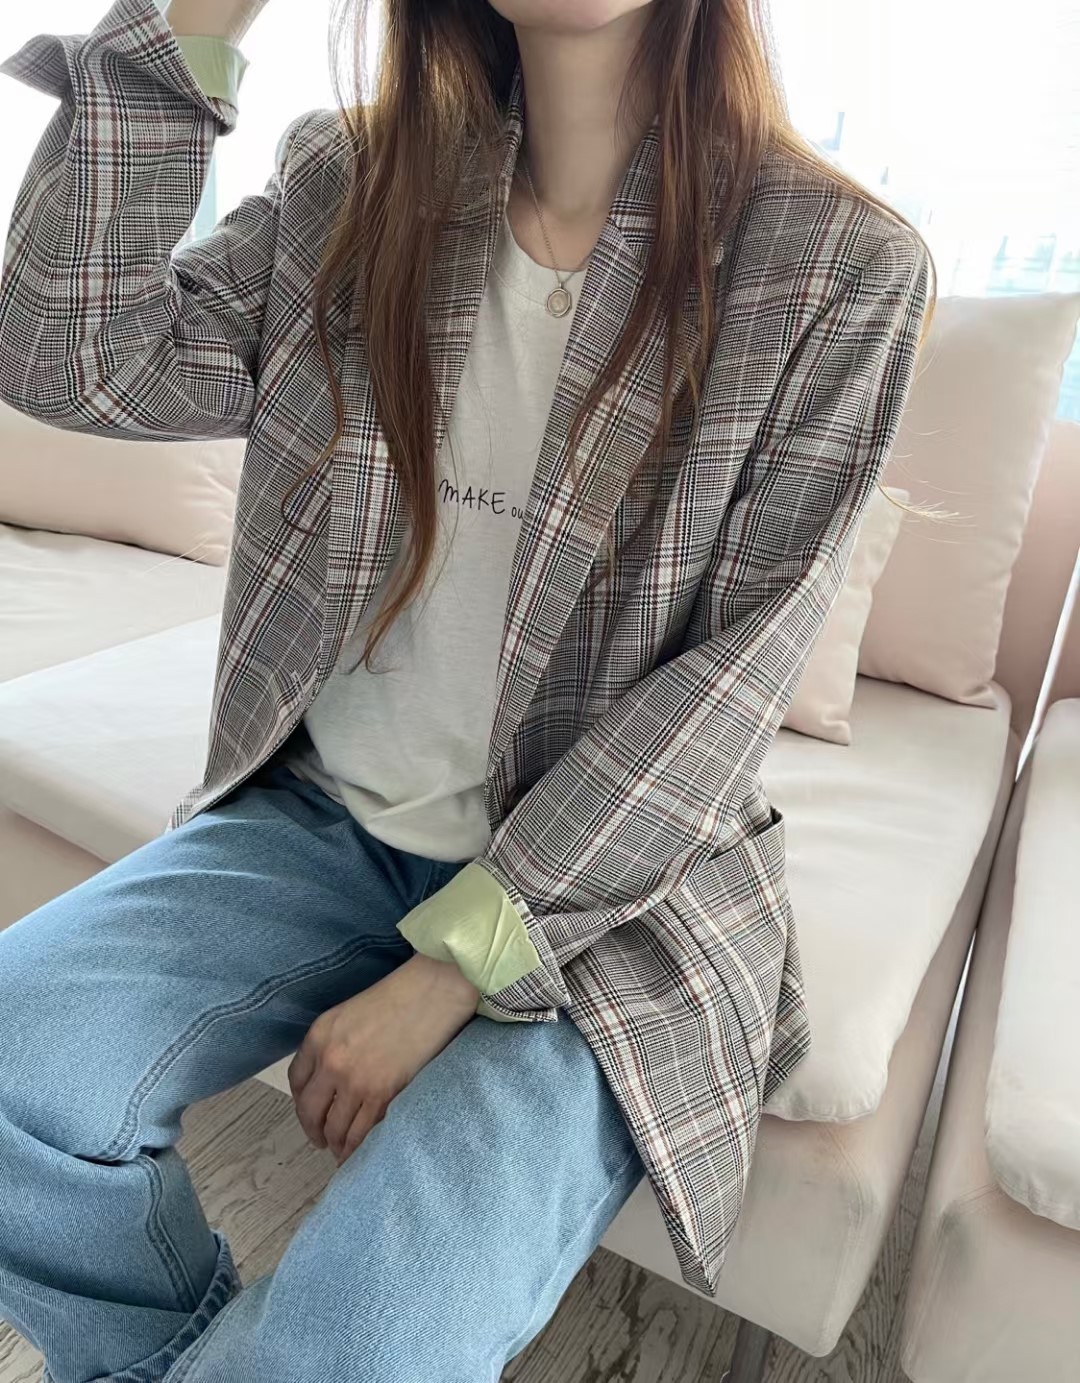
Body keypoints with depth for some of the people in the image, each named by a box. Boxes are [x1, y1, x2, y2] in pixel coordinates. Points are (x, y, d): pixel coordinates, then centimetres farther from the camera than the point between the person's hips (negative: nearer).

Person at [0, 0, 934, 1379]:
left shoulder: (841, 264, -7)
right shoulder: (349, 182, 5)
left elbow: (736, 668, -13)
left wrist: (457, 958, -16)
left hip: (605, 883, -2)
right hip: (317, 815, 4)